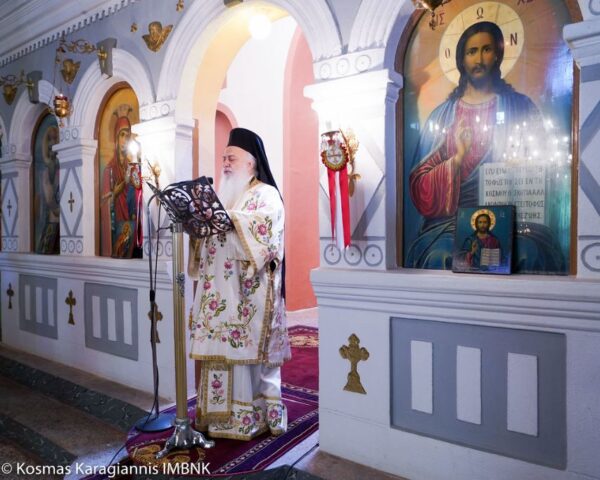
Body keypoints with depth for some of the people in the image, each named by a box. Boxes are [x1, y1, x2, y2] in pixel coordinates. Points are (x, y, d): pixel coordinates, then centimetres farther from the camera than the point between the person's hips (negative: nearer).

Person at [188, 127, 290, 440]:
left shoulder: (266, 195, -4)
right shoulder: (226, 196, 21)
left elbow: (261, 225, -24)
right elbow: (211, 236, 19)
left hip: (249, 293, -7)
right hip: (222, 292, 8)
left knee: (248, 352, -4)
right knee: (222, 350, 9)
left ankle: (251, 418, 8)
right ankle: (221, 413, 20)